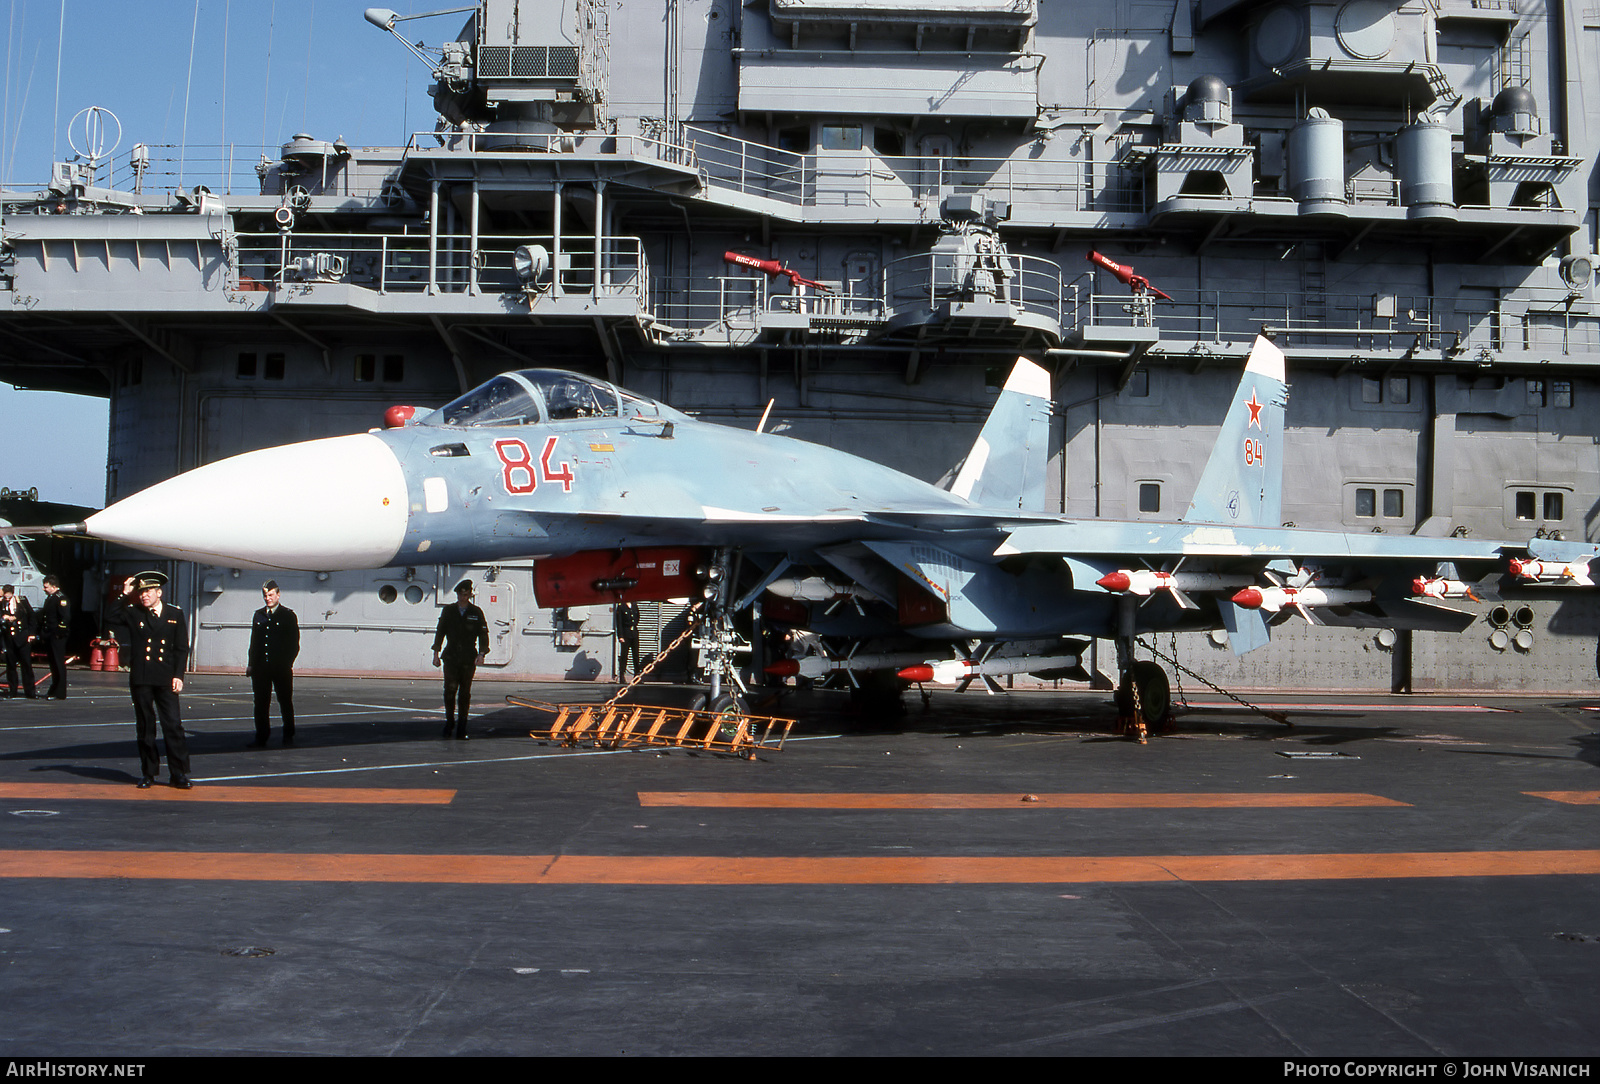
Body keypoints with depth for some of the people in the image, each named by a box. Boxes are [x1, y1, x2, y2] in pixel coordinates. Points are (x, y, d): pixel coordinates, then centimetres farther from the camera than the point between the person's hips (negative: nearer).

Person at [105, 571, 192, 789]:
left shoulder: (175, 614, 7)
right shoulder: (133, 613, 9)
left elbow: (182, 648, 6)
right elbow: (111, 619, -8)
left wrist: (178, 676, -2)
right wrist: (124, 596, -10)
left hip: (166, 679, -1)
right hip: (140, 679, 1)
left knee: (173, 725, -6)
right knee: (145, 727, 6)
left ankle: (179, 773, -1)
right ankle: (148, 773, 15)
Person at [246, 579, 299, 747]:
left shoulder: (288, 615, 1)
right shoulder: (258, 615, 13)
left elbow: (294, 643, -1)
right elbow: (254, 641, 15)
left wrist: (287, 663, -10)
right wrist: (251, 664, 6)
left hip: (281, 668, -3)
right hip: (261, 667, 3)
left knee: (285, 702, 5)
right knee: (261, 703, 2)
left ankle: (288, 736, 17)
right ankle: (261, 738, 8)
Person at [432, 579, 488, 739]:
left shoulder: (476, 613, 5)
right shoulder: (448, 611, 9)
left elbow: (483, 634, 4)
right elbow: (440, 631, 12)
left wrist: (481, 653, -9)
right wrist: (436, 652, 5)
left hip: (469, 659, -1)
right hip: (451, 657, 1)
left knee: (464, 693, 2)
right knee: (450, 690, -7)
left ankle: (461, 729, 8)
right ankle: (449, 723, 9)